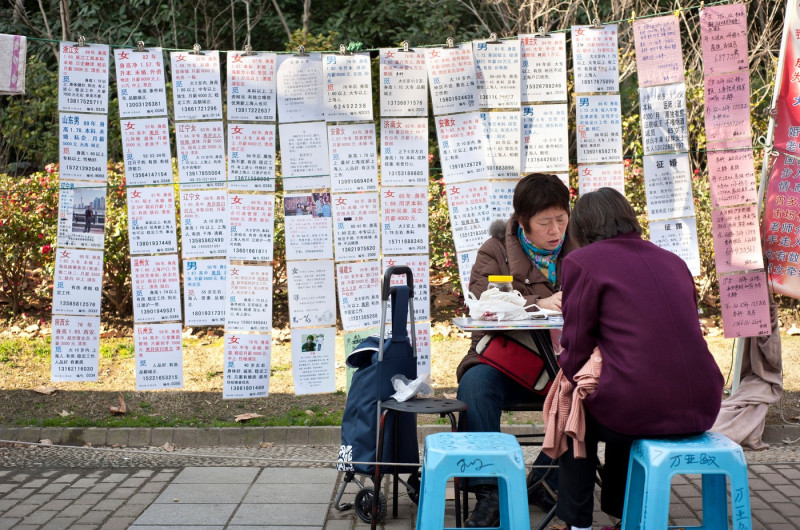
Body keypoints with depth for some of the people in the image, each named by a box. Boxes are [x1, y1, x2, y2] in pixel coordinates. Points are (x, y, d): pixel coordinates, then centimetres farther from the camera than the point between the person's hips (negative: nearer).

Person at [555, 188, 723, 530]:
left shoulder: (581, 262, 0)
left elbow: (576, 349, 0)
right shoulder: (673, 261, 17)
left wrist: (570, 379, 21)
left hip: (639, 411, -6)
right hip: (700, 410, 6)